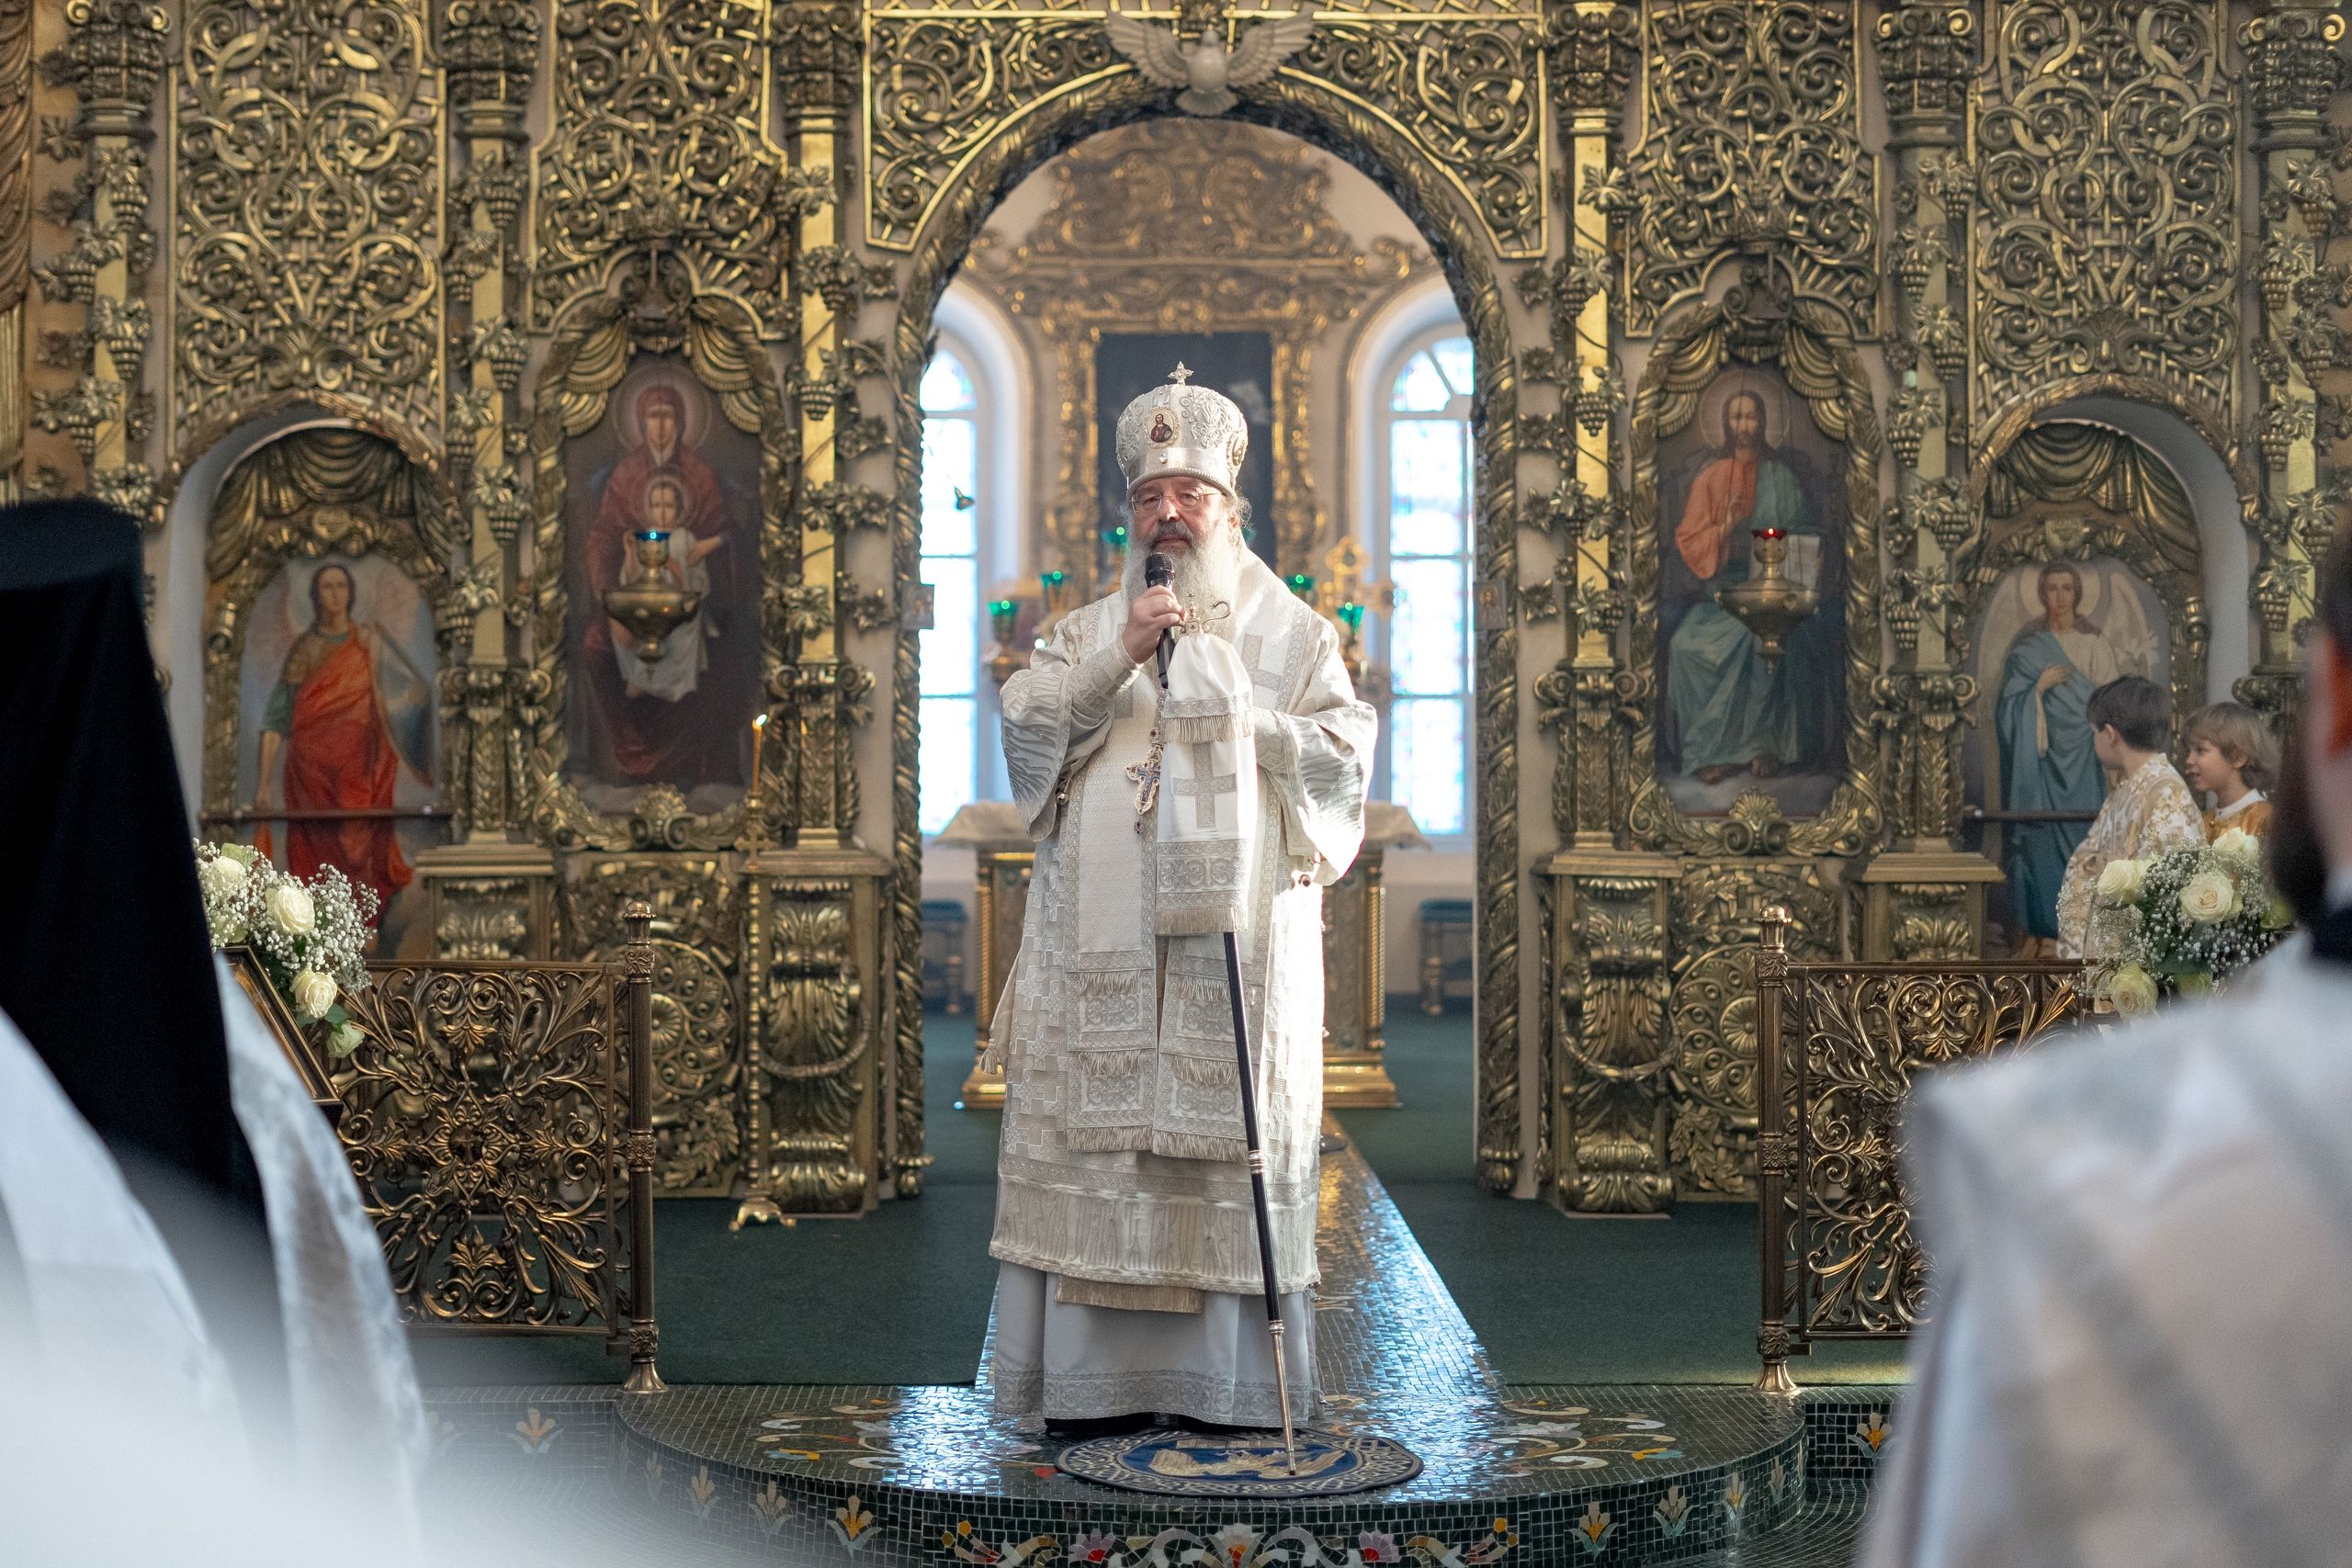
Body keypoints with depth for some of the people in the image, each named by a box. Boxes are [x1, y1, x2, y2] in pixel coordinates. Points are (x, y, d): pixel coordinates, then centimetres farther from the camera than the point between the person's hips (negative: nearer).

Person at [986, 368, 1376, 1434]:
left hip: (1237, 941, -2)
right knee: (1097, 1131, -4)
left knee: (1233, 1134, -5)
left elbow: (1344, 753, 4)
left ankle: (1233, 1375, 0)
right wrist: (1115, 659, -10)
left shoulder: (1290, 631, 14)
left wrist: (1244, 722, -7)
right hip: (1101, 946, 2)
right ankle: (1098, 1374, 0)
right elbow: (1024, 721, 2)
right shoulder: (1090, 630, 19)